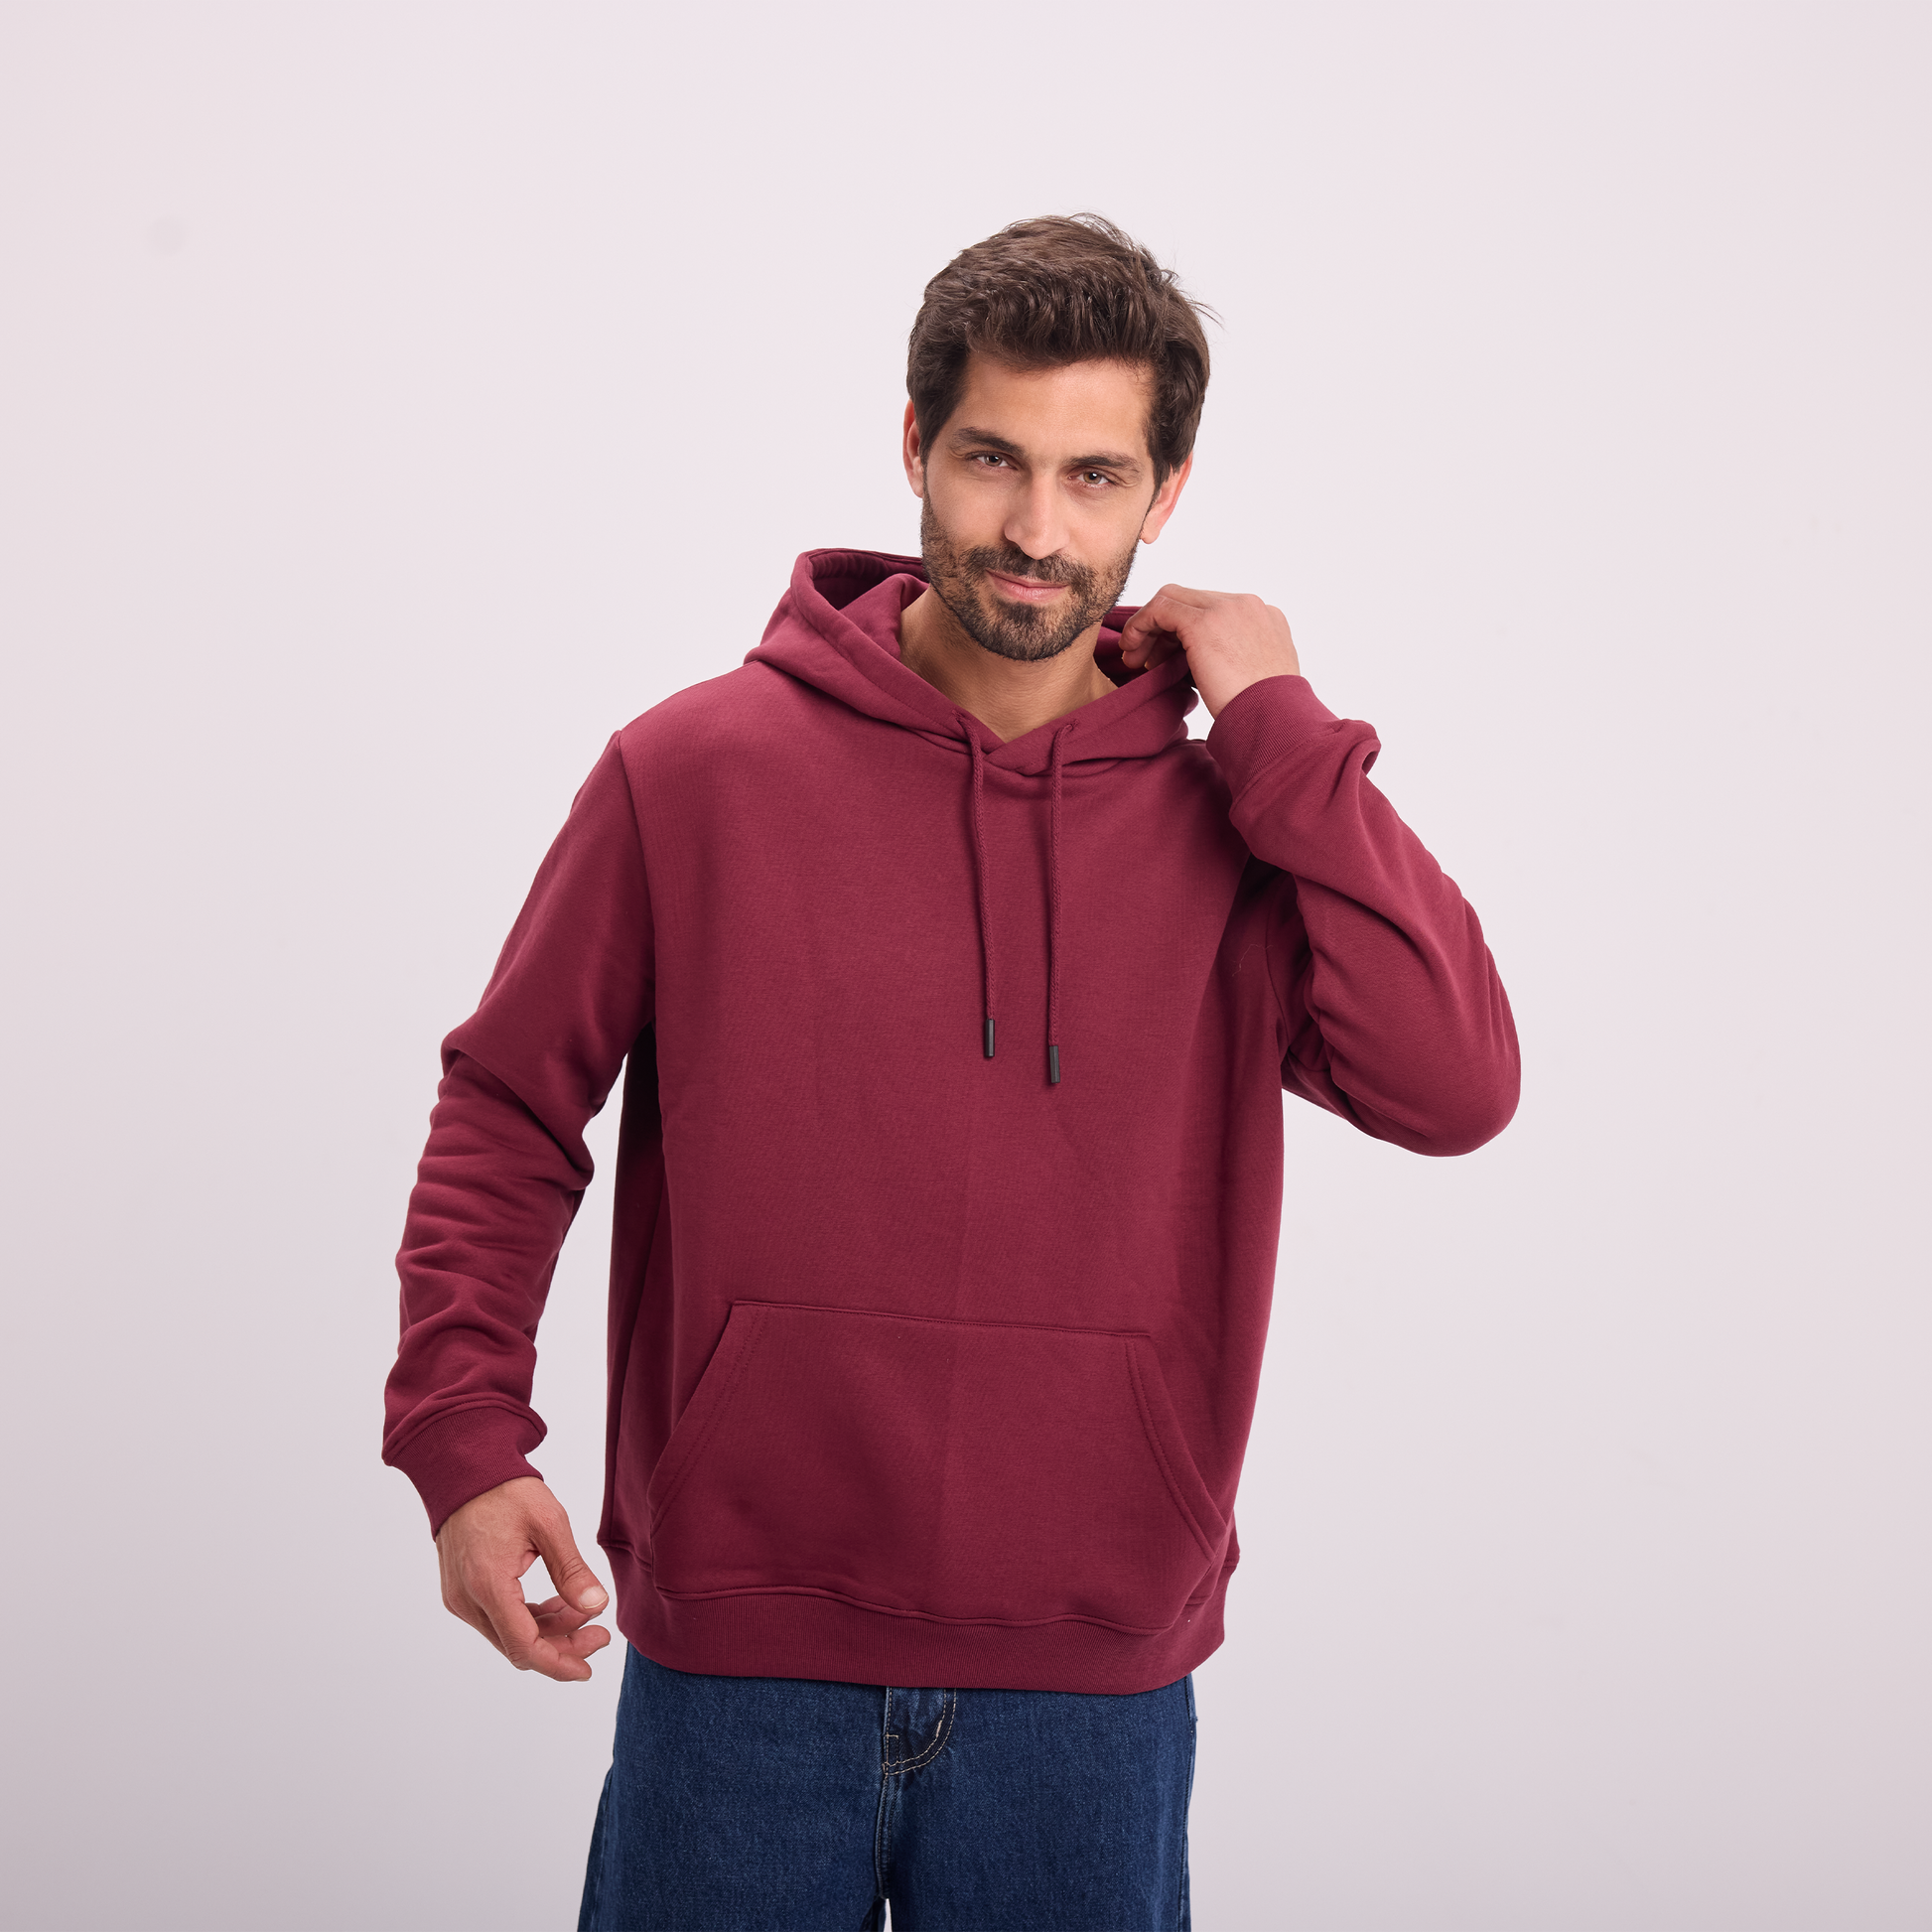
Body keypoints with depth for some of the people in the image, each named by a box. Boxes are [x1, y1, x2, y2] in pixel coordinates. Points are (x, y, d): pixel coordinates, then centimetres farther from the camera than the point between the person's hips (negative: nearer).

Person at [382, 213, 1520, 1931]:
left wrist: (1278, 730, -11)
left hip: (1092, 1684, 1)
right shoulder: (698, 773, -1)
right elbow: (509, 1110, 5)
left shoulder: (1232, 813, 1)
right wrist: (464, 1437, -6)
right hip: (738, 1668, -1)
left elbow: (1455, 1089, -13)